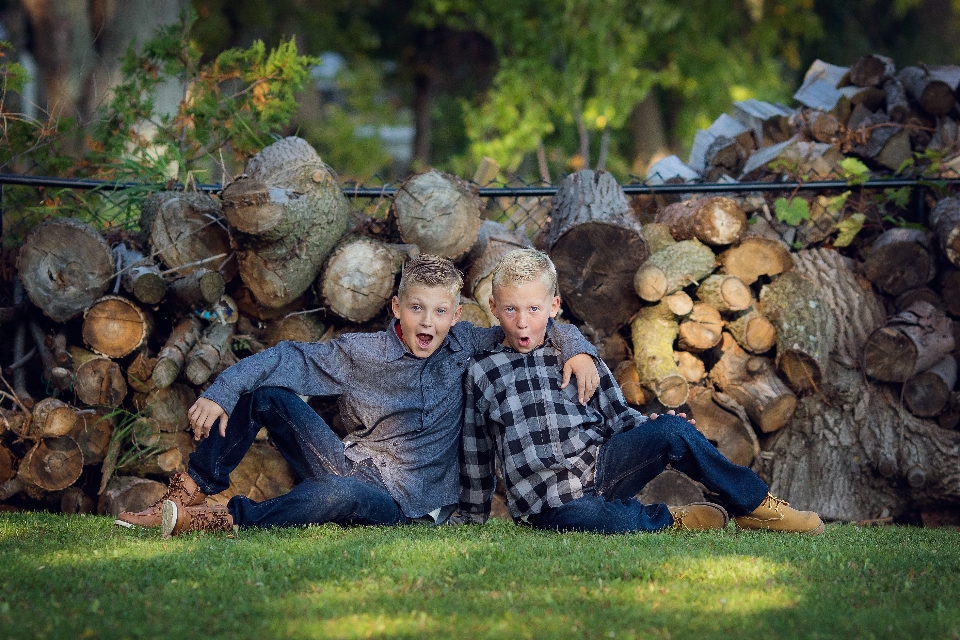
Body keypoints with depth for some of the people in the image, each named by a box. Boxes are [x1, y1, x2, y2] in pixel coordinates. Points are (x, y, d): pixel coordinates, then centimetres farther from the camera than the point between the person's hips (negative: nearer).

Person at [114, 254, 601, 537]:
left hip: (404, 503, -2)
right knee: (267, 393, -14)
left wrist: (577, 349, -13)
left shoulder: (465, 348, 0)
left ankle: (214, 521, -30)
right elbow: (290, 358, -6)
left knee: (340, 494, -40)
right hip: (349, 467, 2)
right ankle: (189, 493, -11)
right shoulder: (361, 353, -1)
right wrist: (221, 393, -17)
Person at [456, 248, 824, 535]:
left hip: (600, 464, 3)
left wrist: (650, 428, -7)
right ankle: (670, 520, -12)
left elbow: (617, 416, 13)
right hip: (550, 502, -3)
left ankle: (756, 505, -11)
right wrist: (473, 517, 18)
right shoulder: (481, 372, 9)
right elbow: (475, 455, 16)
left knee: (673, 431, -24)